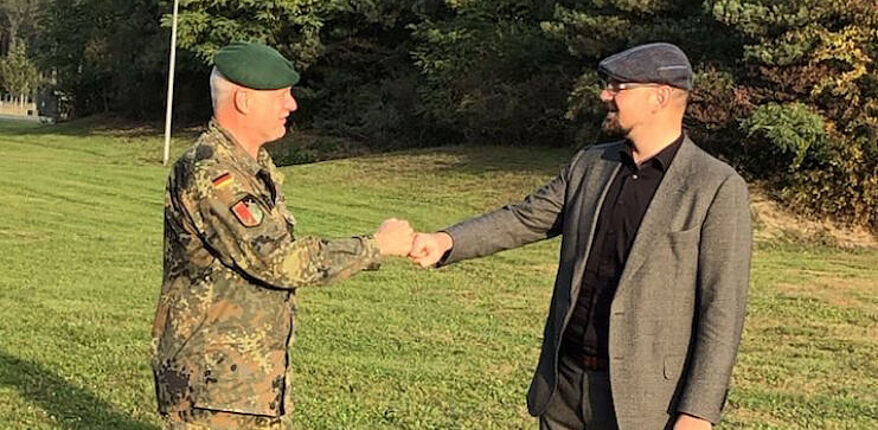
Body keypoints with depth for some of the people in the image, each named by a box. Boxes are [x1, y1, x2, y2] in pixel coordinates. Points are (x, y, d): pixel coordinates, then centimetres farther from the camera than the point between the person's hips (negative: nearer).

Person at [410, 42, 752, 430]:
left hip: (641, 398, -5)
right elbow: (525, 218, 11)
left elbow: (722, 309, -12)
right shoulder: (591, 164, 9)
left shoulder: (718, 188, -9)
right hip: (564, 381, 6)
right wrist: (448, 241, -7)